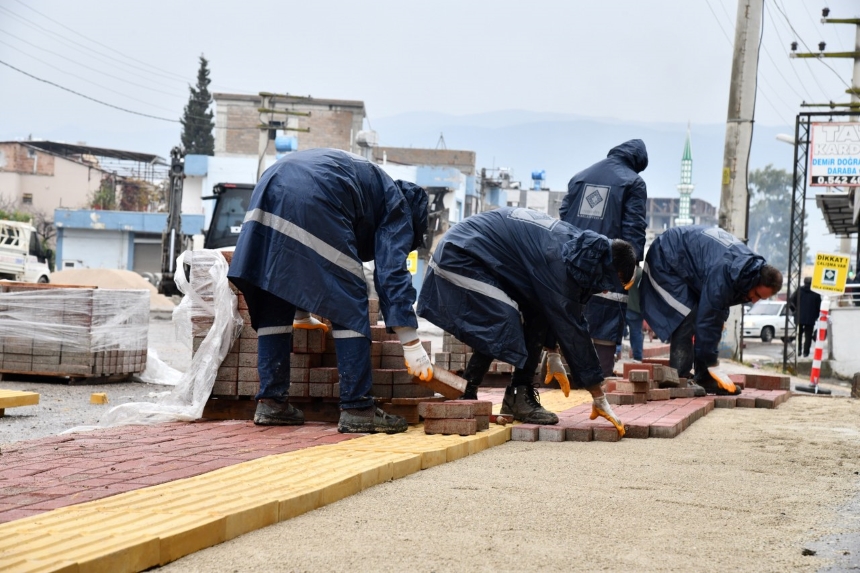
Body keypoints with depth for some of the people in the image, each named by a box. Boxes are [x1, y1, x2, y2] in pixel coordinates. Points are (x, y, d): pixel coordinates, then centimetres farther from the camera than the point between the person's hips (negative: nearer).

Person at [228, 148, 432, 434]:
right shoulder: (396, 205, 19)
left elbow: (301, 259, 45)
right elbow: (392, 271, 3)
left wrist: (301, 314, 53)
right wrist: (411, 343, 1)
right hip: (314, 198, -8)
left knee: (274, 303, 14)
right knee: (349, 305, 0)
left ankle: (271, 402, 15)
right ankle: (356, 409, -2)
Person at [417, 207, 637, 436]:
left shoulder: (576, 244, -2)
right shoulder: (559, 261, -29)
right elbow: (572, 329, -26)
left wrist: (553, 355, 19)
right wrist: (599, 399, -20)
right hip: (460, 257, -9)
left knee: (537, 314, 1)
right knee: (504, 322, -21)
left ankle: (520, 396, 3)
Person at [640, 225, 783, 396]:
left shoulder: (752, 265, -10)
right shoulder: (723, 275, -40)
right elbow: (706, 319, -36)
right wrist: (711, 361, -30)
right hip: (667, 261, -9)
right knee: (686, 318, -22)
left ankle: (706, 379, 4)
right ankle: (679, 379, -21)